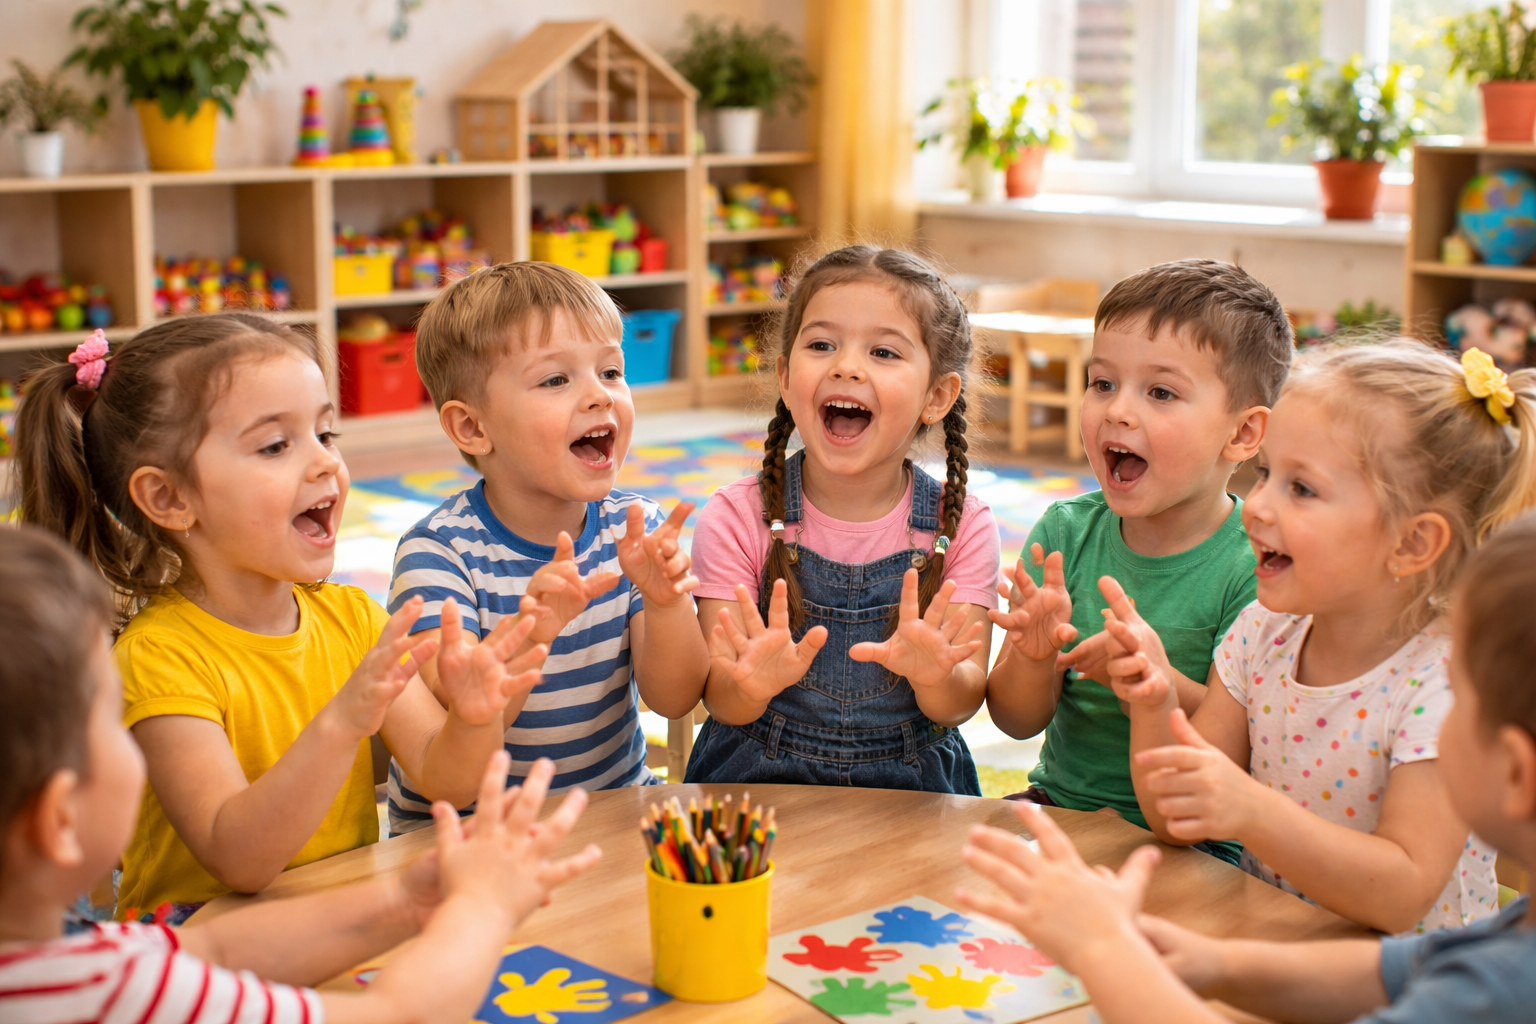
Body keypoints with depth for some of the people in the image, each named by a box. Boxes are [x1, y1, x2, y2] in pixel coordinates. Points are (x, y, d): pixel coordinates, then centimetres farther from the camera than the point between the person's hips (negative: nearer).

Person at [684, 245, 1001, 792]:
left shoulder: (962, 527, -3)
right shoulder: (737, 519, -5)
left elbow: (961, 705, -7)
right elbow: (721, 703, -7)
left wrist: (935, 676, -28)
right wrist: (752, 683, -28)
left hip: (910, 788, 1)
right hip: (758, 780, 0)